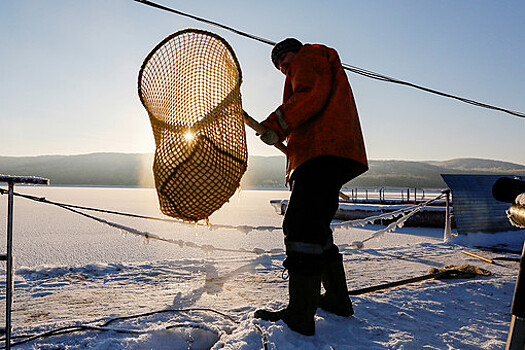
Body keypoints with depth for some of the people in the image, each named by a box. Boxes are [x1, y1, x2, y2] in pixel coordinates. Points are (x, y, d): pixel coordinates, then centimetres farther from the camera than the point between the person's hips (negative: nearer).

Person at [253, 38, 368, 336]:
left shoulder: (311, 55, 10)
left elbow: (311, 95, -11)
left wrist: (277, 125, -13)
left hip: (323, 153, -11)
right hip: (328, 157, 11)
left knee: (302, 228, -17)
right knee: (317, 228, 15)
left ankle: (300, 316, -18)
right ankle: (337, 300, 23)